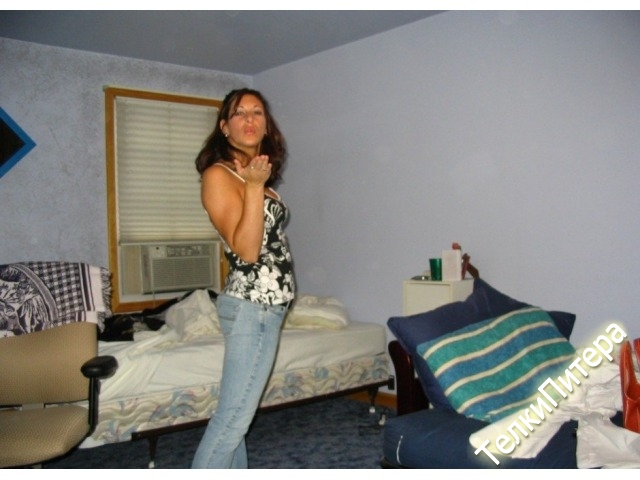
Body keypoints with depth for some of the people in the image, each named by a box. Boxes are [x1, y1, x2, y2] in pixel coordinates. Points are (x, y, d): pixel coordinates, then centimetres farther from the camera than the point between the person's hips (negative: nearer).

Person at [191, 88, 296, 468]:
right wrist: (254, 187, -24)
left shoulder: (256, 173, 13)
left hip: (265, 305, 9)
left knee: (238, 413, 17)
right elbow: (246, 250, -22)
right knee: (233, 417, -4)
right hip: (252, 307, -9)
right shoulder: (218, 175, -12)